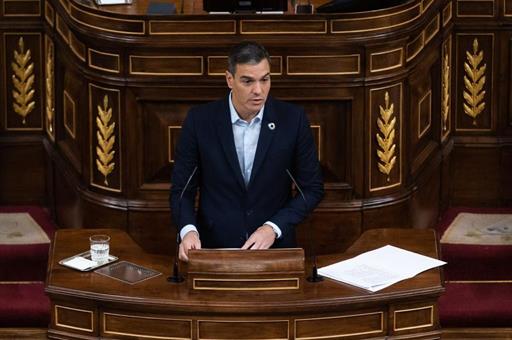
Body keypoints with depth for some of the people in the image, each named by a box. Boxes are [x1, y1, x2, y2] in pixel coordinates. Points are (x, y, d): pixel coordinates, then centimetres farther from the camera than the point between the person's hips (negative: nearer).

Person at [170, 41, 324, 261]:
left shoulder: (292, 119, -3)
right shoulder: (200, 120, -4)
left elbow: (312, 188, 4)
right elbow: (181, 189, 2)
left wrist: (274, 227, -9)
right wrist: (188, 230, -17)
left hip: (274, 246, 0)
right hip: (214, 247, 0)